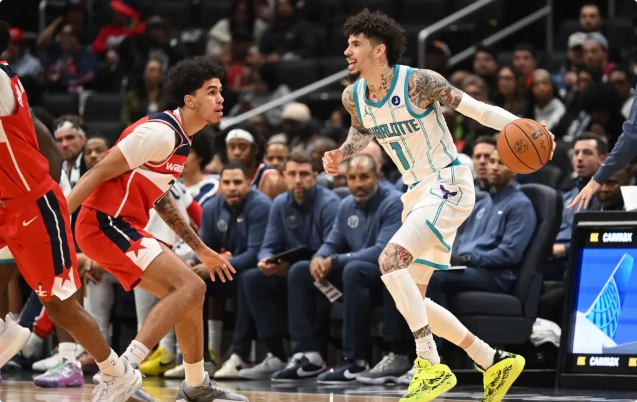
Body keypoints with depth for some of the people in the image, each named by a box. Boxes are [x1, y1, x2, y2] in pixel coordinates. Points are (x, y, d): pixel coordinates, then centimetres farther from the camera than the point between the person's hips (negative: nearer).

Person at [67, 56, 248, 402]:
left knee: (188, 293, 17)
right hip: (106, 225, -10)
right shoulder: (161, 132, -15)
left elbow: (158, 197, 29)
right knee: (190, 287, -17)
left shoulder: (179, 139, 16)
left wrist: (201, 249, 32)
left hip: (122, 227, 10)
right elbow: (99, 172, -18)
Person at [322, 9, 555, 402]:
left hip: (449, 185, -9)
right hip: (418, 193, 9)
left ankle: (432, 367, -22)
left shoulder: (418, 82, -19)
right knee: (411, 300, 8)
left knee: (391, 261, -26)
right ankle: (496, 362, 19)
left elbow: (476, 108, -19)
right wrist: (340, 155, 3)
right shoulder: (354, 96, 2)